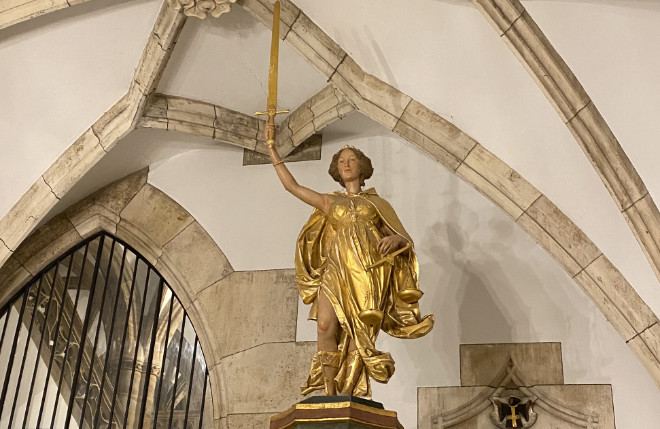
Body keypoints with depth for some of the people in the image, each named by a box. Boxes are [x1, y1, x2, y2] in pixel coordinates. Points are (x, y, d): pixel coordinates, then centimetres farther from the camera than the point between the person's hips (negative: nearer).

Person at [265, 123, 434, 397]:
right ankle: (329, 394, -18)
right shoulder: (329, 202, 27)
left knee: (359, 331, -16)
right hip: (337, 268, 1)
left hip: (368, 269, 0)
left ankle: (347, 393, -16)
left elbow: (406, 238, 18)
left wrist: (394, 239, -7)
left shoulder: (378, 203, 23)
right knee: (326, 326, -22)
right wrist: (272, 147, 23)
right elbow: (291, 185, 23)